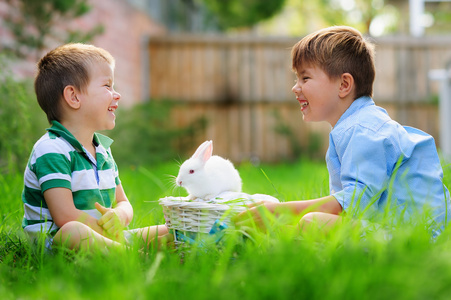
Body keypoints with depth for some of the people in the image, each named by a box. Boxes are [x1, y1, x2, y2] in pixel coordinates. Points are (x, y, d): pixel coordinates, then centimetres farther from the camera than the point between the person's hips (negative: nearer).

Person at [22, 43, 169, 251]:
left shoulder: (102, 149, 17)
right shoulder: (51, 150, -13)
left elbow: (123, 203, 17)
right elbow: (65, 217, -22)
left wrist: (120, 216, -9)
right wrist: (110, 231, -16)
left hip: (100, 235, 9)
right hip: (55, 241, -9)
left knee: (169, 232, 0)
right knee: (73, 231, -43)